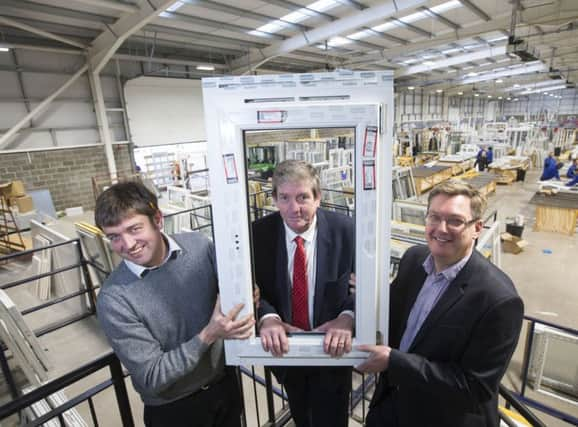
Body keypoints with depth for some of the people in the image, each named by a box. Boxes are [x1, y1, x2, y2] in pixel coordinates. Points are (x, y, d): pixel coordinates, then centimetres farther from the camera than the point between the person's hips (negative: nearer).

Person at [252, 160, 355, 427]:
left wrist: (348, 317, -31)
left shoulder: (346, 230, -17)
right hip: (285, 347, 2)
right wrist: (267, 317, -30)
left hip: (331, 346, -2)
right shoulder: (259, 233, -15)